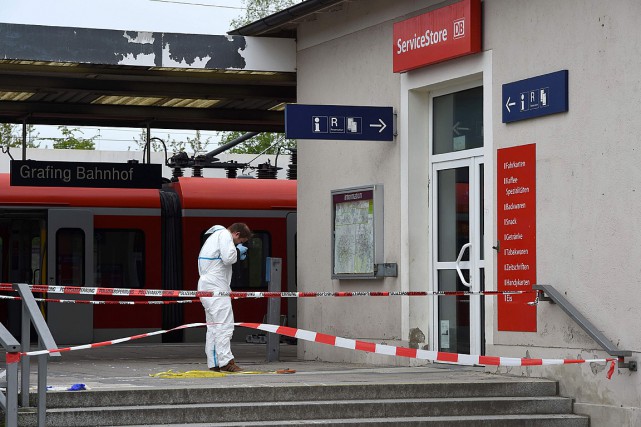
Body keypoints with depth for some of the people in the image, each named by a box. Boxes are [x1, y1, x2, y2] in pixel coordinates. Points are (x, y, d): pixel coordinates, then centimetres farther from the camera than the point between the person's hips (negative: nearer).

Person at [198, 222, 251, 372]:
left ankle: (213, 363, 9)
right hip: (216, 287, -11)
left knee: (213, 326, 10)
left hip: (206, 285, 11)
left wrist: (237, 253, 16)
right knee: (224, 324, -12)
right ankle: (225, 361, -17)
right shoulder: (224, 235, -6)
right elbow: (228, 258, -18)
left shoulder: (214, 236, 26)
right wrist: (238, 251, 0)